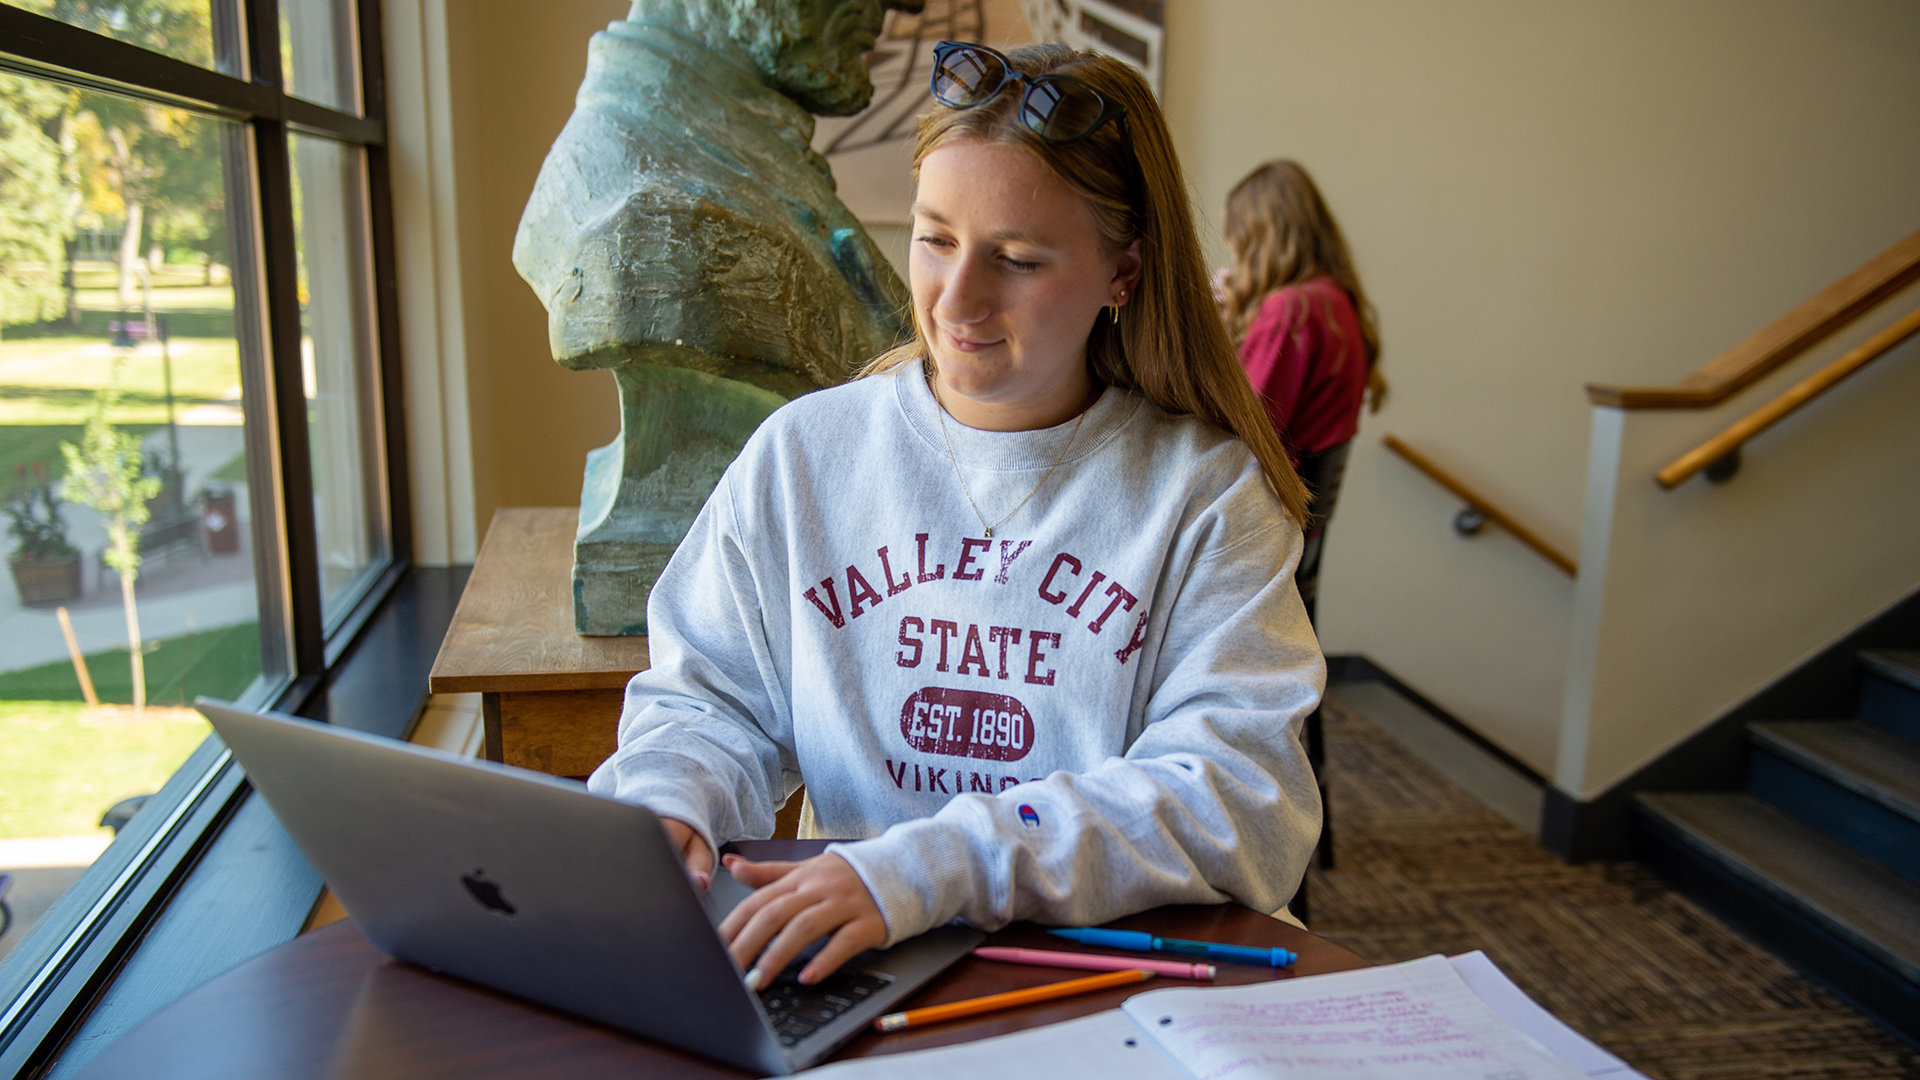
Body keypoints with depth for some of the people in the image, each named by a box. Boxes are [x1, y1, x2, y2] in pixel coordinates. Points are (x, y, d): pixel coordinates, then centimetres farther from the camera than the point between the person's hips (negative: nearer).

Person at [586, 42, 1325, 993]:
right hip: (838, 971, 1)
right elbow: (708, 695, 10)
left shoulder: (1207, 490, -5)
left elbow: (1243, 794, -16)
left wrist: (925, 869, -27)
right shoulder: (802, 453, 4)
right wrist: (665, 800, -14)